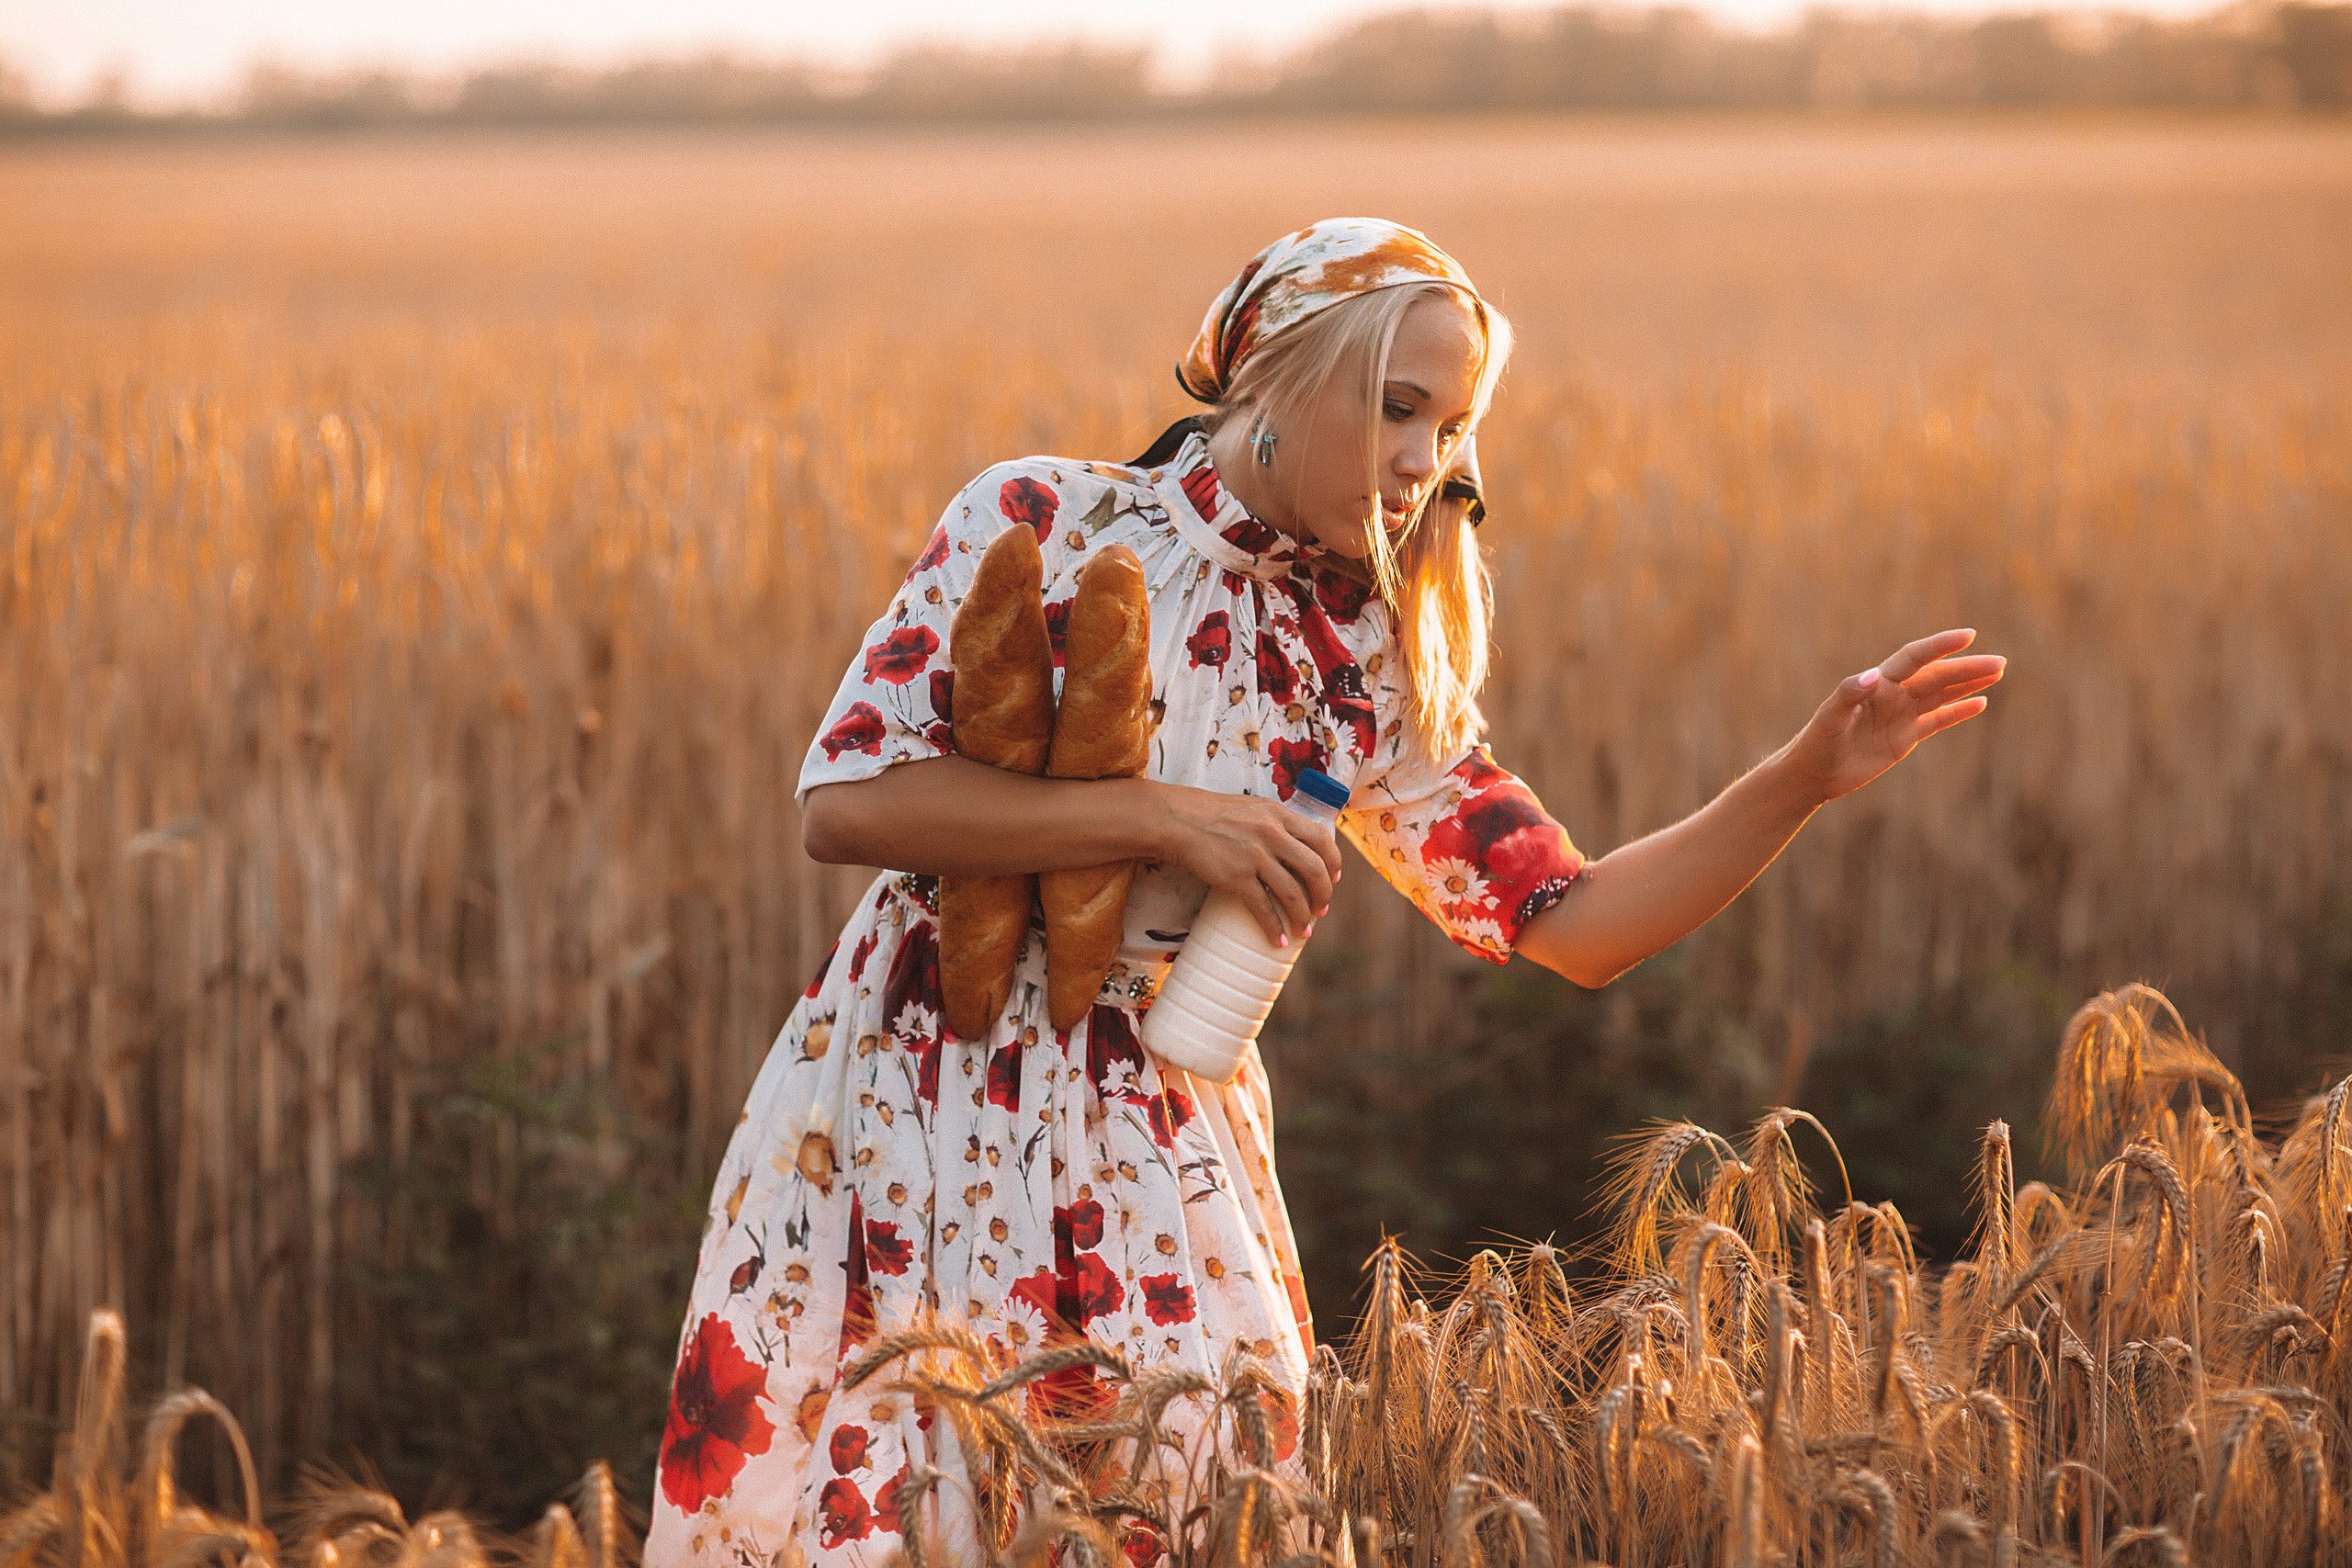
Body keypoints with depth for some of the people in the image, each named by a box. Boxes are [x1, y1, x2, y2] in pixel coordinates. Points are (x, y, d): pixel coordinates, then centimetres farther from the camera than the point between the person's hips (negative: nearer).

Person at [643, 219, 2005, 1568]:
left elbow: (1576, 925, 4)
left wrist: (1813, 774, -7)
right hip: (910, 1115, -3)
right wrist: (1165, 819, -18)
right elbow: (845, 801, -14)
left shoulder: (1362, 672, 4)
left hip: (1154, 1155, 3)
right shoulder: (1039, 523, -6)